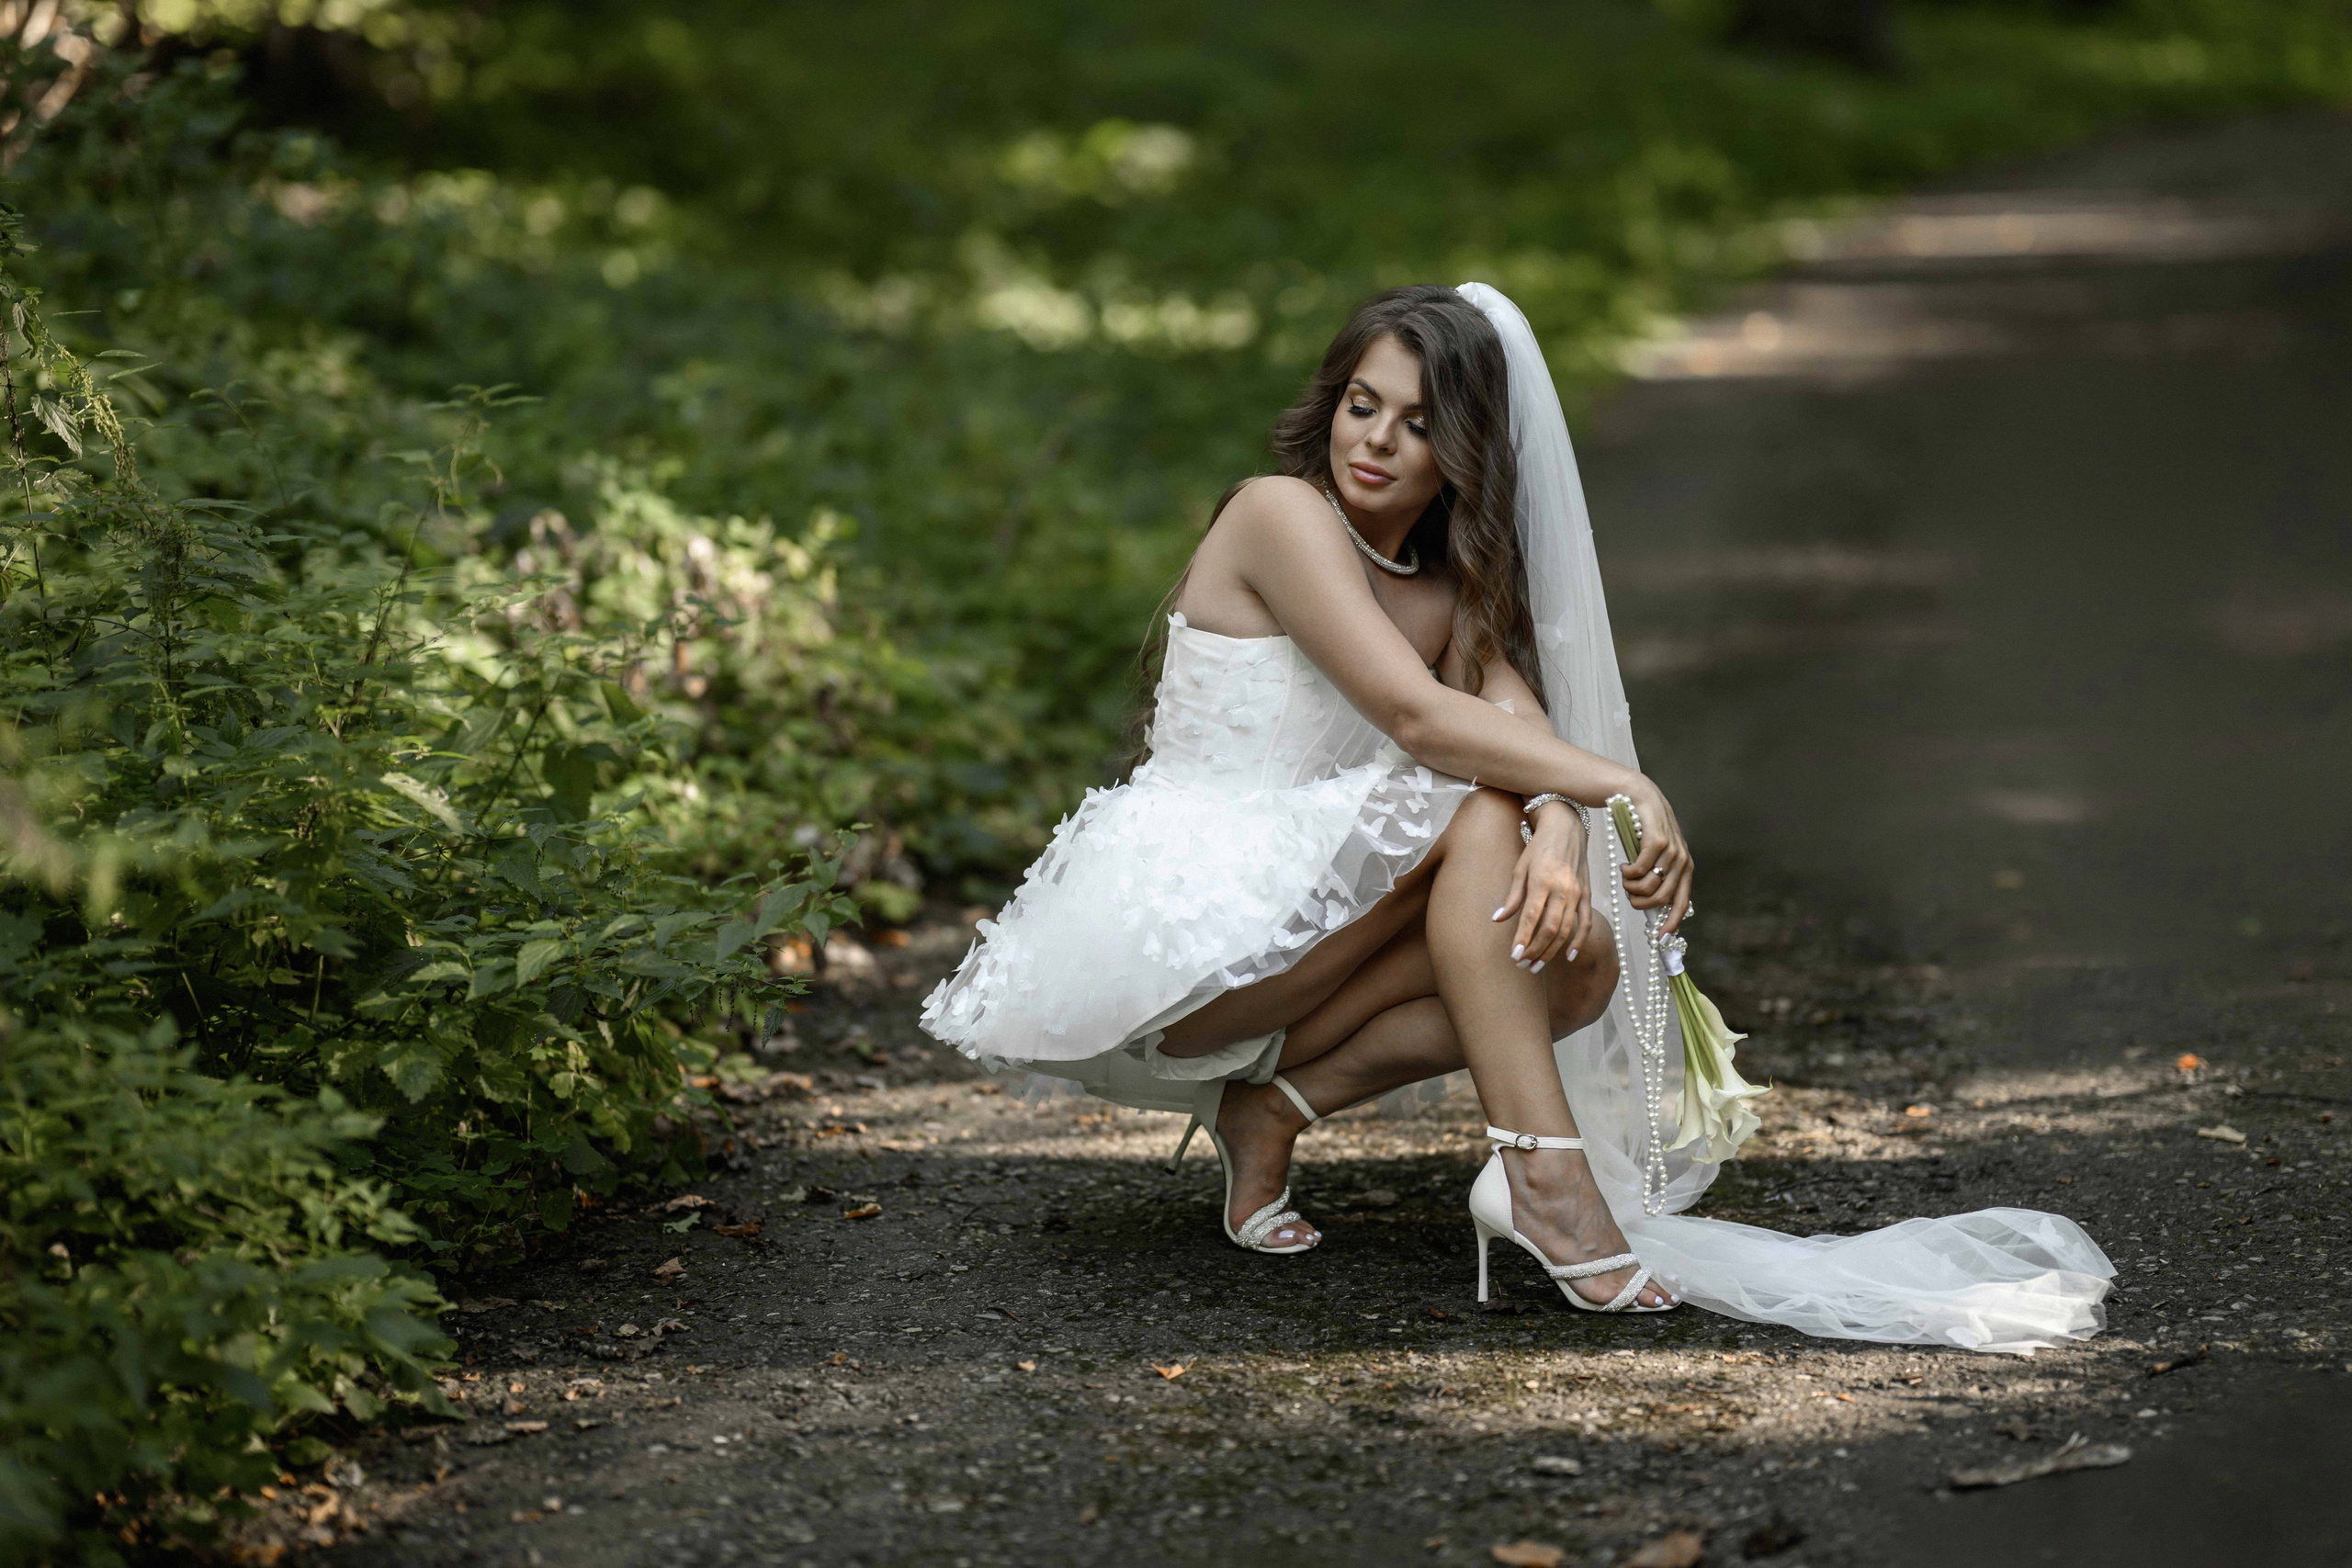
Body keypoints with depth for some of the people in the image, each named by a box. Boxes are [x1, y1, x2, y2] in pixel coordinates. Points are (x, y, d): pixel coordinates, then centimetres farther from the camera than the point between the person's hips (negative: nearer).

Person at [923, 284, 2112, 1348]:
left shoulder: (1457, 586, 10)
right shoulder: (1282, 514, -12)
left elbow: (1529, 737, -8)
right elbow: (1415, 715, -24)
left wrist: (1563, 835, -32)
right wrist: (1628, 790, -31)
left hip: (1283, 931, 7)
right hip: (1173, 911, -7)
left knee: (1579, 961, -10)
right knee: (1480, 812, -25)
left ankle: (1277, 1098, -6)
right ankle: (1539, 1166, -30)